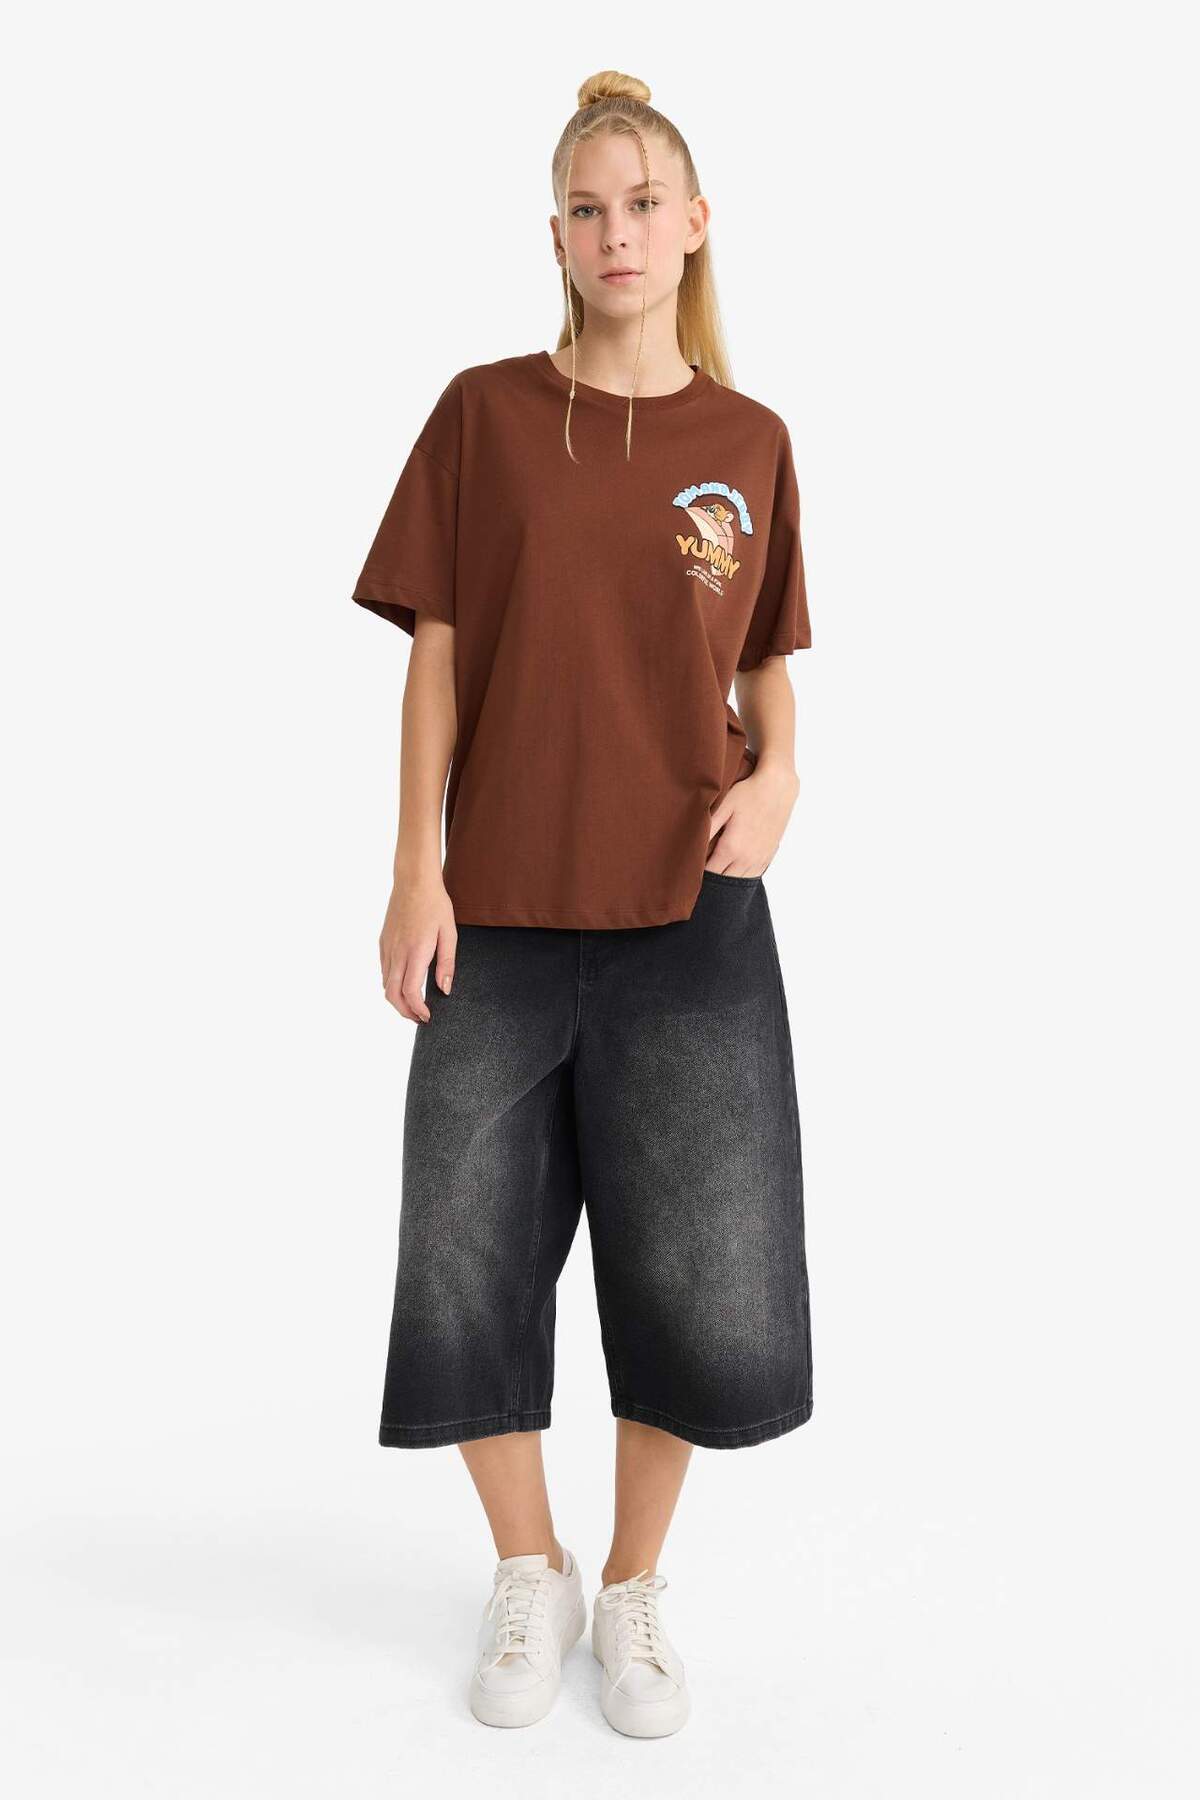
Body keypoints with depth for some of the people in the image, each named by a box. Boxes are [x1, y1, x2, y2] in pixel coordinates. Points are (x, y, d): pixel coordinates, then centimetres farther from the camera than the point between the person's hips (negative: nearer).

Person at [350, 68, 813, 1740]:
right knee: (467, 1270, 6)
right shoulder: (484, 413, 3)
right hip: (499, 912, 0)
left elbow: (766, 660, 14)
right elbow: (436, 656, 1)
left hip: (691, 916, 1)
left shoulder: (750, 441, 7)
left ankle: (635, 1585, 30)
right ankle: (528, 1572, 32)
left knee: (701, 1282, 4)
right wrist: (414, 873, -5)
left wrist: (778, 770, -7)